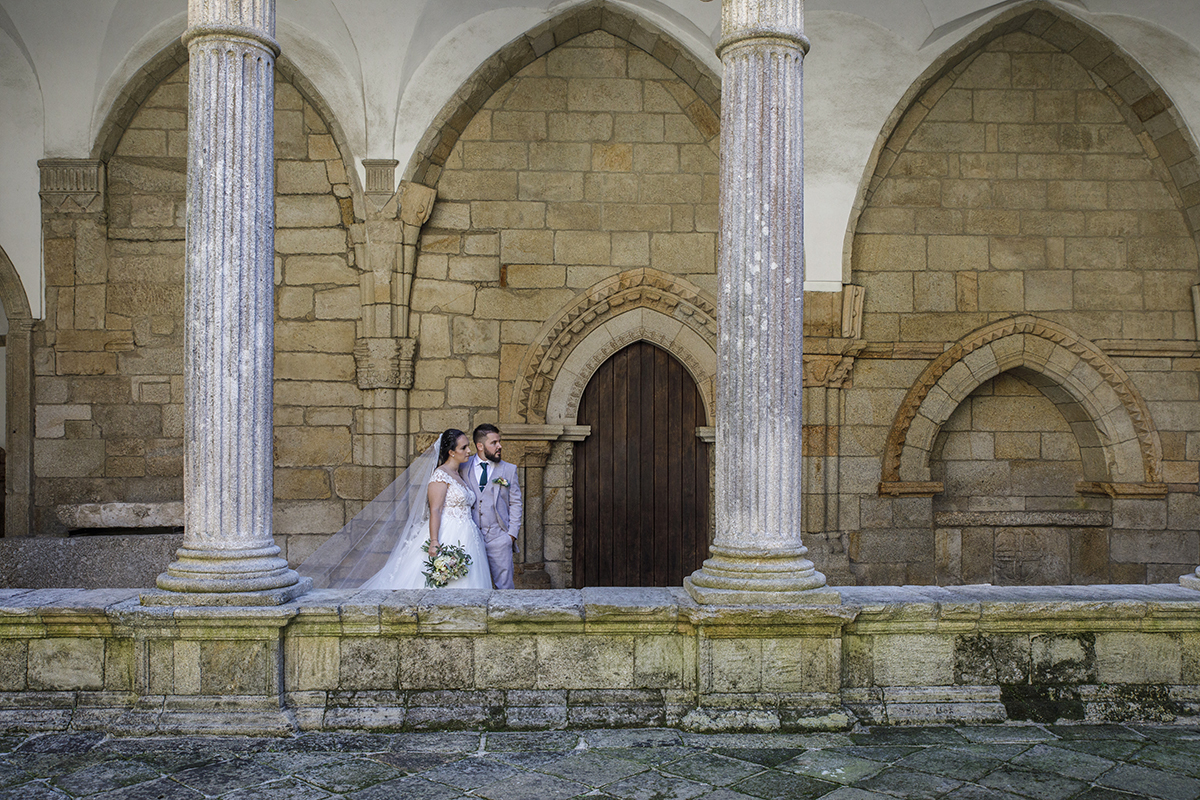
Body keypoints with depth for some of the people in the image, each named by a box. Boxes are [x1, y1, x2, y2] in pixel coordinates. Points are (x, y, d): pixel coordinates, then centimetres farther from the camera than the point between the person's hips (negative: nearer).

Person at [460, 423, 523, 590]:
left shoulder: (509, 469, 6)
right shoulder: (463, 468, 5)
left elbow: (515, 503, 7)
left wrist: (512, 534, -1)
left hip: (499, 538, 0)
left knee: (504, 586, 0)